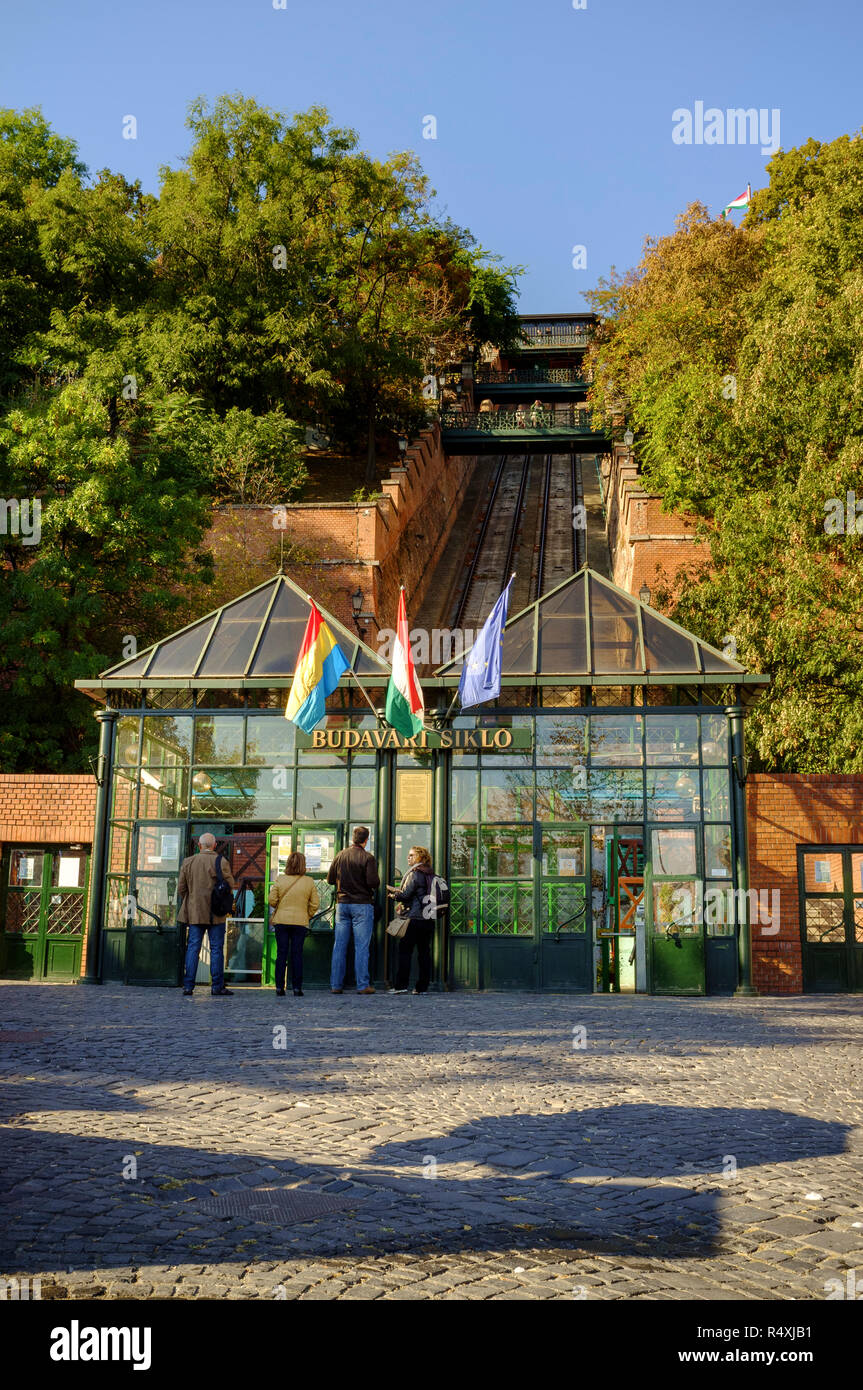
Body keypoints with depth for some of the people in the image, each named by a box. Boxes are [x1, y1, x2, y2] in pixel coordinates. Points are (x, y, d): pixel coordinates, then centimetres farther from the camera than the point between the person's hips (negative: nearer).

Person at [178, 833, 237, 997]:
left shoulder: (188, 862, 2)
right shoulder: (221, 862, -7)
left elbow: (181, 889, 5)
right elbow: (230, 885, -4)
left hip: (195, 912, 3)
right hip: (216, 913, -3)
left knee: (193, 948, 5)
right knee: (216, 948, 3)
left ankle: (188, 986, 1)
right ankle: (217, 986, 5)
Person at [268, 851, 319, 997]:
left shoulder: (280, 879, -3)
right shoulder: (309, 882, -2)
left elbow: (272, 900, -2)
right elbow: (315, 904, -1)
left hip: (281, 921, 0)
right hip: (300, 922, 0)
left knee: (281, 953, 6)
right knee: (297, 954, 5)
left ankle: (279, 986, 5)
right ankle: (297, 987, 4)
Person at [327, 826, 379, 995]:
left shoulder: (340, 855, 5)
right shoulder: (367, 858, -10)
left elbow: (330, 879, 10)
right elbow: (373, 882, -17)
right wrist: (377, 885, 5)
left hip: (342, 904, 4)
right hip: (362, 905, -4)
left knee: (339, 946, 7)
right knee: (361, 947, -1)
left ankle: (335, 985, 8)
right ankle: (362, 985, -1)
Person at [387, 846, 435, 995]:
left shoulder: (414, 874, -9)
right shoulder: (431, 875, 14)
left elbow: (405, 894, -12)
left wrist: (391, 894, 7)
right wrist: (394, 891, 22)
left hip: (414, 919, -7)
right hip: (429, 920, 7)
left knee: (404, 951, -2)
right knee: (424, 952, 7)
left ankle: (401, 986, -4)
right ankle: (423, 987, 7)